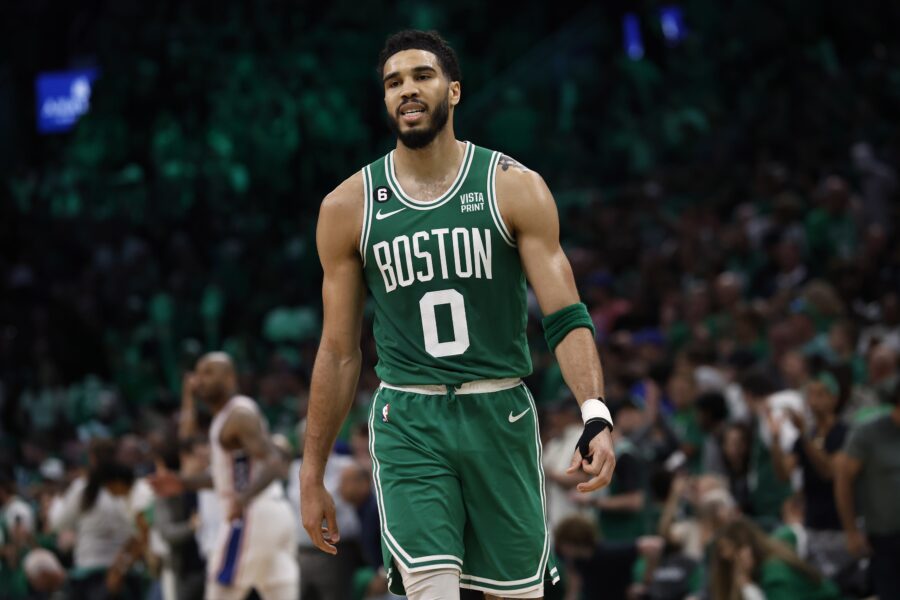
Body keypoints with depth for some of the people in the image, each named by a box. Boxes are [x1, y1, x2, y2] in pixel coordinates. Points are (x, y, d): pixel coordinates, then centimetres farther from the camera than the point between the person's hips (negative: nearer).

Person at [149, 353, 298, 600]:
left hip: (253, 516, -10)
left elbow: (275, 465, -25)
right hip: (276, 514, 10)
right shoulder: (225, 415, 18)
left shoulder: (239, 416, -13)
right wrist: (185, 483, 27)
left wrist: (245, 498, -41)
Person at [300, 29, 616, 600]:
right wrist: (312, 476, 8)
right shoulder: (349, 207, 3)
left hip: (501, 415, 0)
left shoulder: (515, 188, -1)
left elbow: (566, 317, -6)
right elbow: (339, 351, 9)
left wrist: (597, 416, -23)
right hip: (408, 420, 0)